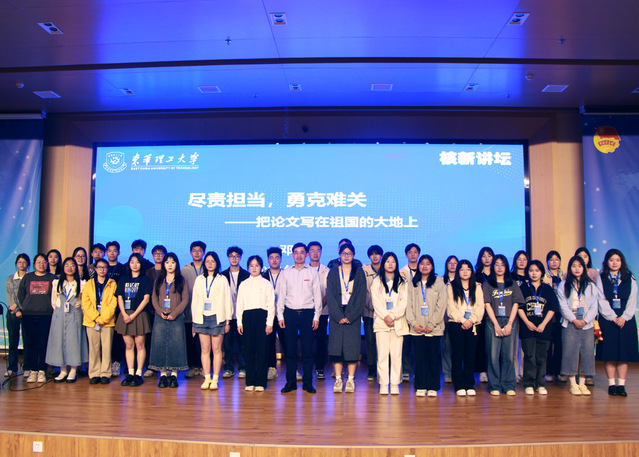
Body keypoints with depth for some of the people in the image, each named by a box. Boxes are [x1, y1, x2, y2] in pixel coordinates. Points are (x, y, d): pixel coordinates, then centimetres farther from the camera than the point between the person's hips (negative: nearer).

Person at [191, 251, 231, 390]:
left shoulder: (222, 279, 4)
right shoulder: (199, 279, 12)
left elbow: (227, 300, 3)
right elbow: (195, 300, 12)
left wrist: (227, 321, -1)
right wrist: (194, 320, 7)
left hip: (217, 317, -2)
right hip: (201, 317, 2)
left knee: (217, 349, -1)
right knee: (205, 349, 2)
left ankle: (215, 379, 4)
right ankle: (206, 378, 8)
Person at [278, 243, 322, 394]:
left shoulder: (313, 272, 6)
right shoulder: (285, 273, 10)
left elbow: (317, 295, 6)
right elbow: (281, 295, 10)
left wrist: (316, 315, 0)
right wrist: (280, 315, 3)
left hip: (307, 313, -1)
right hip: (290, 313, 1)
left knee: (307, 349, 0)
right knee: (290, 348, 2)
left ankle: (307, 382, 9)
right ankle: (291, 381, 11)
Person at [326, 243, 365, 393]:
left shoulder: (359, 273, 6)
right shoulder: (333, 273, 8)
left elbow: (361, 296, 0)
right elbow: (330, 296, 2)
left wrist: (350, 316, -10)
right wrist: (339, 316, -10)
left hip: (353, 316, 0)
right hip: (336, 316, 1)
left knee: (352, 346, -3)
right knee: (336, 346, -2)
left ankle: (350, 380, 4)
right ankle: (338, 379, 4)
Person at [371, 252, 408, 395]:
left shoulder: (402, 283, 11)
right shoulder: (377, 281, 10)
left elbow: (404, 302, 2)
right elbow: (376, 302, 1)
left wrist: (393, 316, -10)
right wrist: (385, 316, -11)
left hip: (398, 322, 1)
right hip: (381, 322, 0)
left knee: (396, 354, -2)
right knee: (382, 354, -4)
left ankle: (395, 384, 5)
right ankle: (383, 384, 2)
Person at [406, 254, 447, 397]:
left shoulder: (439, 282, 4)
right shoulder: (412, 284, 11)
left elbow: (441, 305, -1)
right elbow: (409, 304, 6)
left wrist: (432, 324, -8)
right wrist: (413, 322, -7)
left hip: (434, 328, -1)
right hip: (417, 328, 2)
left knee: (433, 357, 1)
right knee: (419, 357, 2)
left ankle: (433, 387, 10)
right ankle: (420, 387, 10)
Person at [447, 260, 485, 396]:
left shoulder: (477, 287, 14)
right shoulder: (451, 286, 7)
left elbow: (480, 307, 5)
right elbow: (451, 307, -2)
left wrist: (471, 320, -9)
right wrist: (463, 320, -11)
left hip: (472, 325, 2)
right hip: (456, 324, -2)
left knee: (470, 355, 2)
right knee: (457, 355, -3)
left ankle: (470, 385, 10)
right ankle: (459, 386, 2)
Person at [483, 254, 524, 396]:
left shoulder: (512, 284, 12)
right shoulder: (487, 284, 7)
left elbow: (516, 304, 6)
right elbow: (488, 305, 0)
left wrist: (509, 323, -5)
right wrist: (496, 324, -9)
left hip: (510, 322, 1)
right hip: (493, 322, -1)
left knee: (509, 355, 0)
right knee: (493, 355, -3)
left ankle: (508, 386, 10)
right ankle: (494, 386, 5)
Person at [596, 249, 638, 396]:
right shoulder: (601, 279, 6)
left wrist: (624, 317, -10)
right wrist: (613, 318, -11)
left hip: (626, 320, 1)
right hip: (607, 321, -1)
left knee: (624, 352, 0)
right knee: (609, 353, -2)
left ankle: (621, 384, 6)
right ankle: (611, 384, 6)